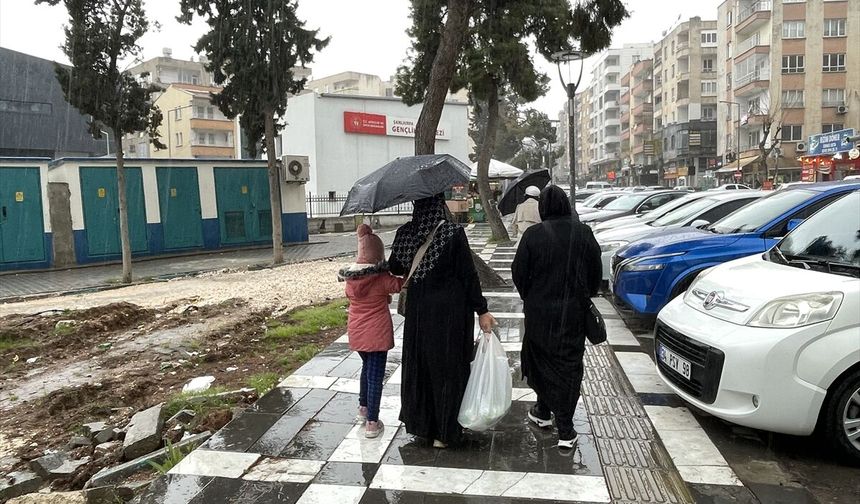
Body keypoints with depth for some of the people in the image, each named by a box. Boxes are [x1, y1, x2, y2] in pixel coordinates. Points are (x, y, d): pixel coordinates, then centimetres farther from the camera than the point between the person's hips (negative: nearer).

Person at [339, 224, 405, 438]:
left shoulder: (350, 277, -2)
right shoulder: (382, 277, -17)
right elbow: (399, 285, -3)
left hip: (356, 331, 5)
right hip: (377, 332, -5)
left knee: (367, 366, 26)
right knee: (375, 374, 2)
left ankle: (363, 408, 38)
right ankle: (372, 422, 6)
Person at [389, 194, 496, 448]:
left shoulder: (405, 233, -4)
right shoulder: (453, 233, -15)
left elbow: (394, 267, 8)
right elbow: (469, 274, -13)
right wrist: (481, 310, -7)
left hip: (418, 311, 4)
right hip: (450, 311, -4)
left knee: (418, 364, 18)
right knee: (448, 366, 9)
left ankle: (419, 422, 33)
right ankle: (444, 431, 19)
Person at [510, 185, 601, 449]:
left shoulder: (533, 234, -12)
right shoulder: (583, 233, -5)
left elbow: (519, 273, -7)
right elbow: (596, 272, 3)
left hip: (540, 311, -1)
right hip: (573, 312, 1)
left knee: (540, 360, 18)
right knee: (569, 365, 7)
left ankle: (543, 412, 34)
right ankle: (565, 429, 10)